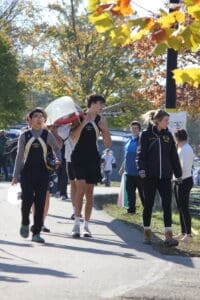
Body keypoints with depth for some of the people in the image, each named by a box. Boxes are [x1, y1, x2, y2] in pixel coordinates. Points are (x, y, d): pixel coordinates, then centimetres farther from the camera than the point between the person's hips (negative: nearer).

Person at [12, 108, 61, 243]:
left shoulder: (47, 135, 4)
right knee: (27, 199, -14)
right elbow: (19, 156, 8)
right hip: (27, 172, -1)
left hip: (42, 172, 1)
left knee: (40, 202, -2)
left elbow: (57, 148, 20)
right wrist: (16, 175, 6)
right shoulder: (24, 136, 4)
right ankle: (25, 223, 15)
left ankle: (37, 233, 5)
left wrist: (58, 159, 0)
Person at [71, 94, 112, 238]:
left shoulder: (101, 120, 6)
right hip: (79, 157, -3)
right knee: (81, 187, -17)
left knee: (89, 192, 5)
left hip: (93, 158, 3)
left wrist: (105, 130, -9)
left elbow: (108, 144, 6)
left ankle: (86, 225, 10)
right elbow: (73, 137, -13)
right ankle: (77, 223, -14)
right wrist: (83, 123, -18)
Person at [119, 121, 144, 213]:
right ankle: (131, 209, 14)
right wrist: (122, 167, 22)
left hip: (139, 172, -6)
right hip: (129, 172, 7)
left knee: (142, 192, -3)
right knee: (130, 192, 8)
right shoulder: (129, 141, 14)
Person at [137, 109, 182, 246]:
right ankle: (147, 233, 17)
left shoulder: (168, 135, 10)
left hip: (165, 176, 3)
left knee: (167, 204, -5)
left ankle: (169, 236, -9)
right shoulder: (146, 134, -1)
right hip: (150, 176, -3)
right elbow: (141, 153, -4)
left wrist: (178, 173, 15)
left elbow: (174, 156, 15)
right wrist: (141, 168, -18)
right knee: (148, 204, 5)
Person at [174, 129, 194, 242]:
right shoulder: (181, 148, 14)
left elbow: (184, 167, -21)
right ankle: (183, 232, 21)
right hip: (179, 181, 10)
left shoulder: (186, 149, -16)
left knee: (184, 207, -7)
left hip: (184, 181, -10)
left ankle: (188, 234, -5)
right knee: (181, 207, 14)